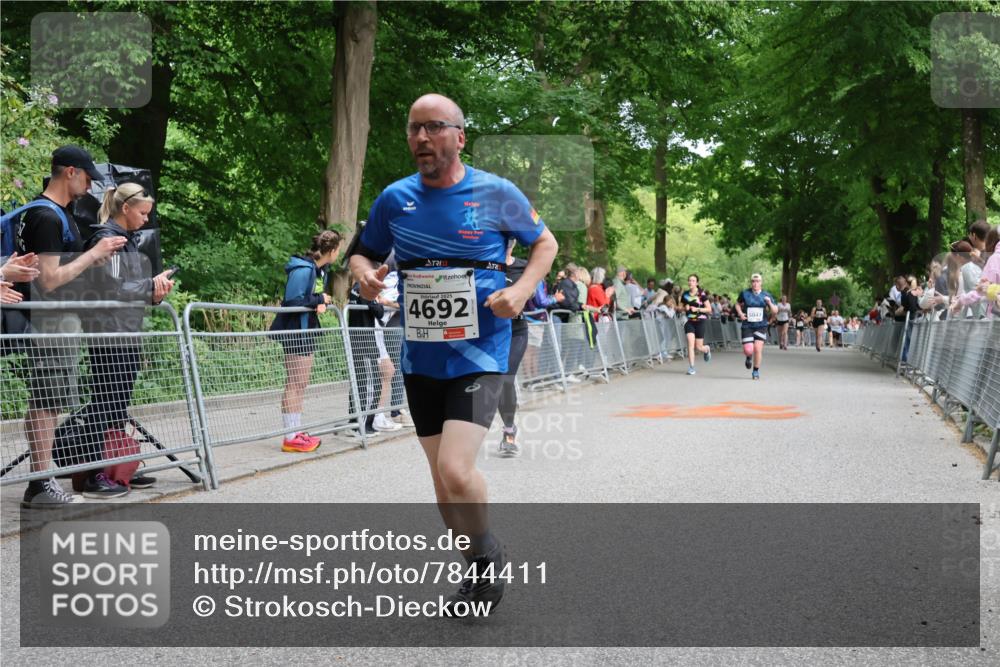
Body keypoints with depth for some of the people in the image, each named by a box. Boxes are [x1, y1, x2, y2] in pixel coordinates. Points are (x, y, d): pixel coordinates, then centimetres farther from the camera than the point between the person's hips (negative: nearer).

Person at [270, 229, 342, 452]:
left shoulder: (321, 269, 10)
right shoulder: (303, 269, -19)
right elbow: (292, 301, -23)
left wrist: (321, 304, -8)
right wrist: (319, 300, -15)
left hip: (308, 330, 10)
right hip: (295, 331, -10)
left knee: (301, 384, 13)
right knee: (294, 384, -6)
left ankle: (297, 432, 21)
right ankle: (291, 438, -1)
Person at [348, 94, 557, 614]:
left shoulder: (496, 193, -5)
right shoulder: (395, 198, 3)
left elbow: (545, 243, 8)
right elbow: (364, 254, 16)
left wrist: (521, 290, -10)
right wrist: (365, 274, -8)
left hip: (479, 354, -4)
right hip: (421, 358, 4)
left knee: (455, 471, -19)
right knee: (442, 480, 10)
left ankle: (488, 553, 10)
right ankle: (481, 573, 31)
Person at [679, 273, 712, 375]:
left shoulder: (702, 294, -6)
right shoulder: (685, 295, 4)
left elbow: (709, 309, -6)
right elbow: (680, 307, 17)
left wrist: (697, 309, -18)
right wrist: (685, 308, -6)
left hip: (700, 321, -3)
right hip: (689, 321, 3)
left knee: (699, 347, 2)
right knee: (690, 343, -13)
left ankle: (707, 349, 39)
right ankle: (691, 367, -9)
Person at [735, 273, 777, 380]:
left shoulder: (766, 295, 2)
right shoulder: (745, 294, 1)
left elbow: (775, 312, 3)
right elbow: (738, 304, 19)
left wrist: (770, 303, -16)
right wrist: (740, 313, 0)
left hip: (761, 326, 0)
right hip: (747, 326, 0)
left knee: (758, 348, -11)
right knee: (748, 350, -8)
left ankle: (756, 371, 8)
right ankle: (749, 357, 31)